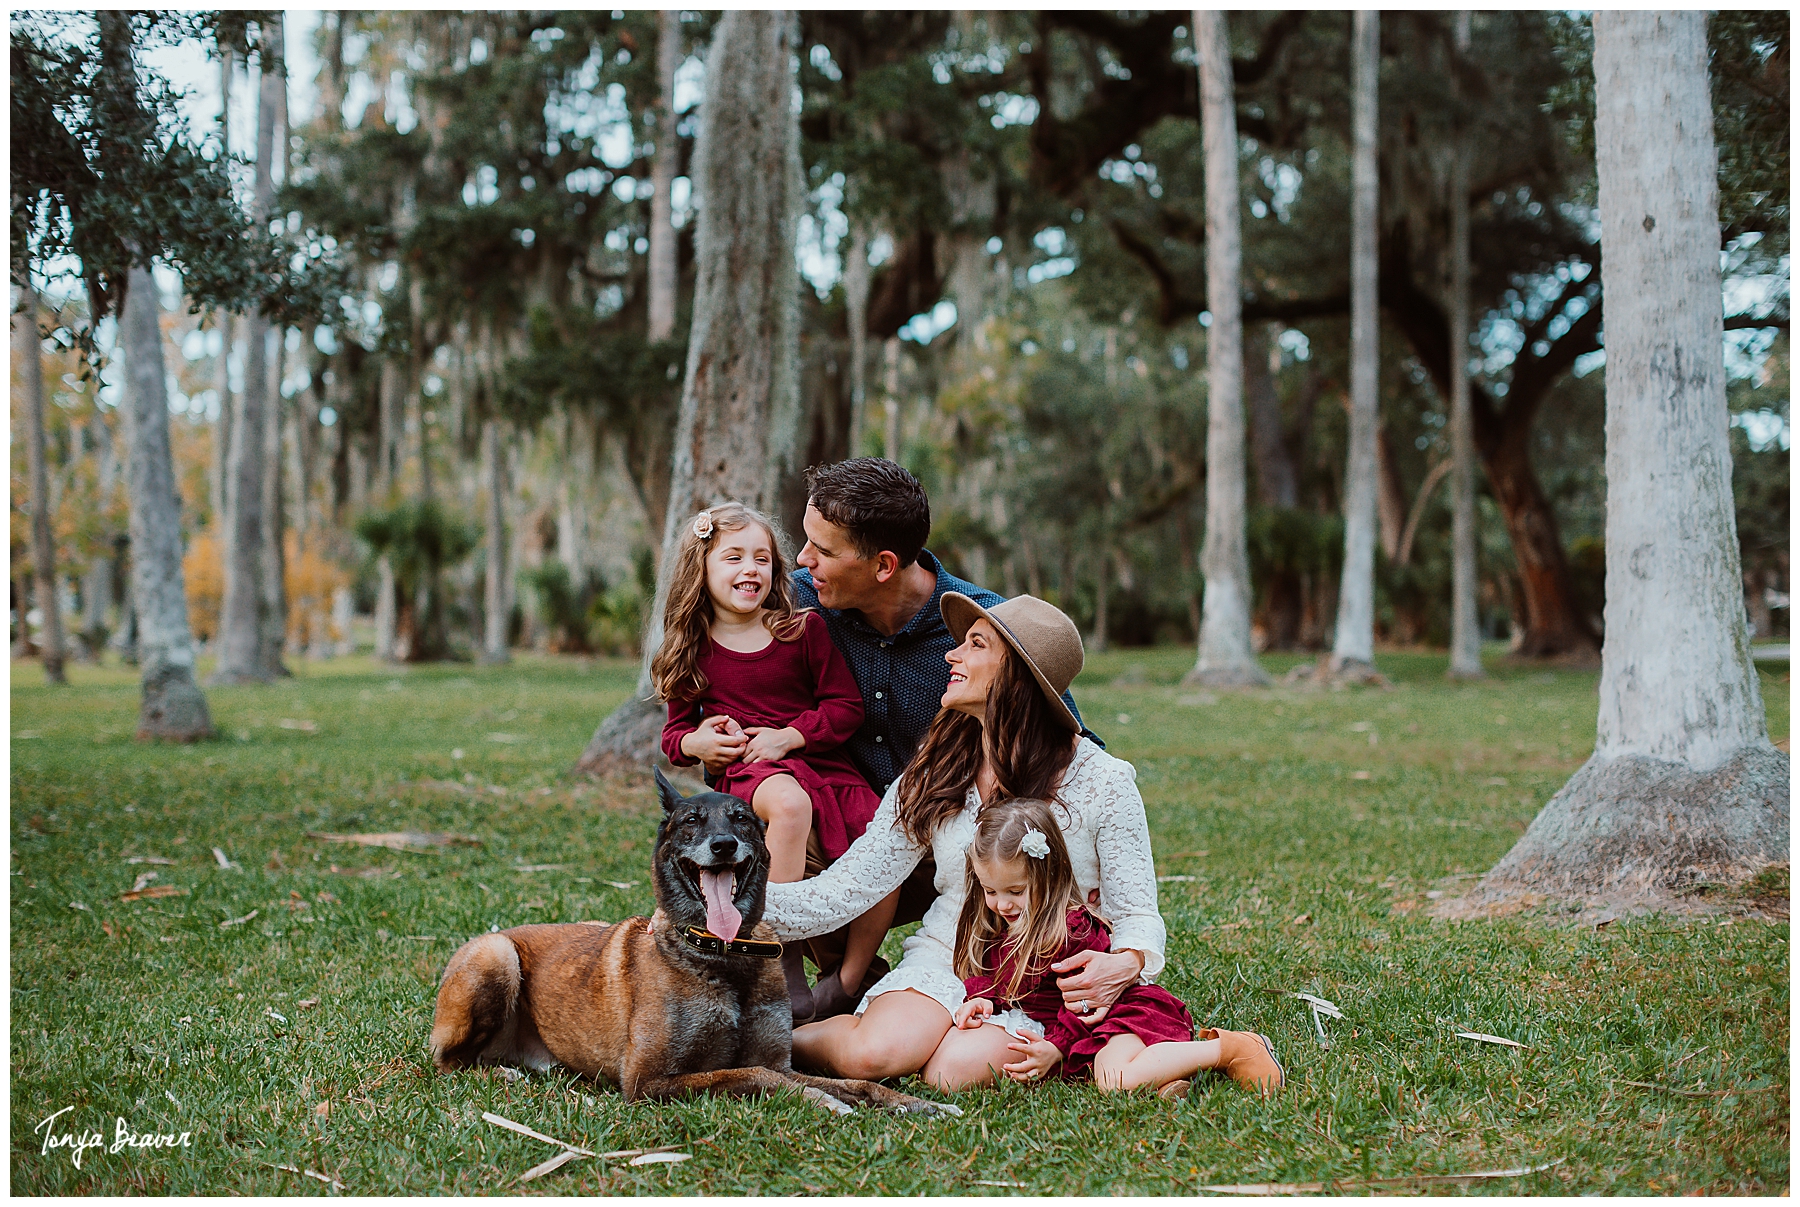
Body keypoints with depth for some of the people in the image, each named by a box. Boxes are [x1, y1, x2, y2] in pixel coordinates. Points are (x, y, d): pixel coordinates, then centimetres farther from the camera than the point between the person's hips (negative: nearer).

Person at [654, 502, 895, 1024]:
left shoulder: (804, 629, 5)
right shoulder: (695, 649, 9)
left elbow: (846, 705, 3)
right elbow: (674, 731, 18)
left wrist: (787, 736, -10)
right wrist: (695, 742, -5)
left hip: (826, 766, 2)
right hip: (744, 774, -2)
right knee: (789, 802, -39)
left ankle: (846, 985, -6)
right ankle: (786, 975, -36)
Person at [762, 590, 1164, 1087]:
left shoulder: (1102, 781, -6)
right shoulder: (931, 778, 2)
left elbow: (1137, 914, -2)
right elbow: (842, 892, -3)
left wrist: (1123, 966, -27)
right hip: (946, 958, 2)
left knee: (954, 1071, -29)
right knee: (871, 1056, -28)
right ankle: (788, 1038, 3)